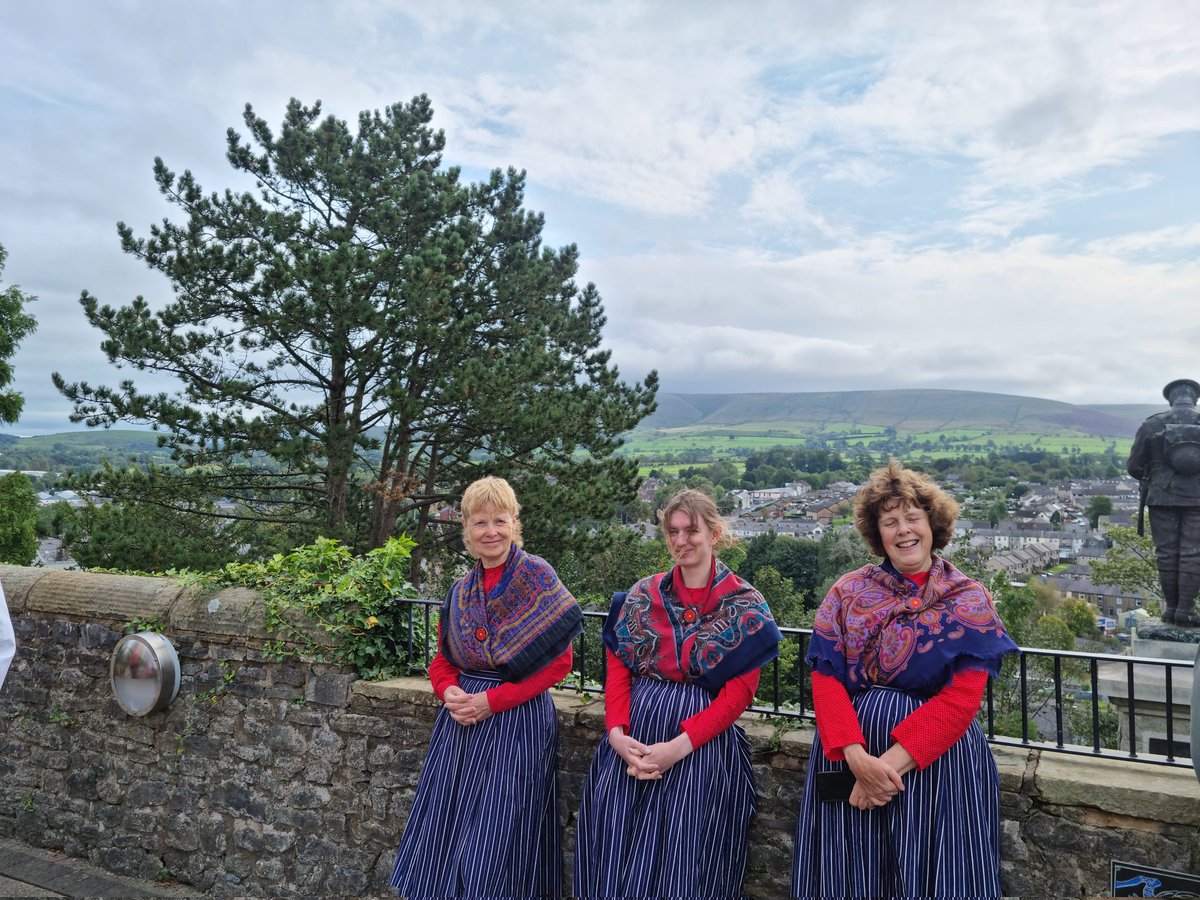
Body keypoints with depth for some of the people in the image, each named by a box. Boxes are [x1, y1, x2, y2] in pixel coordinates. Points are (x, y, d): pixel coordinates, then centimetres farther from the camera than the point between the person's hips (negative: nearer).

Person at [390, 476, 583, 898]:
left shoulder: (538, 577, -10)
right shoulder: (460, 590, 8)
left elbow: (558, 660, -13)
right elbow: (442, 661, 14)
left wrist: (492, 700, -16)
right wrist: (450, 693, -9)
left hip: (517, 723, -5)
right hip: (460, 722, 6)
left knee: (493, 843, 2)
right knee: (446, 832, 12)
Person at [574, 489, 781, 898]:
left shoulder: (745, 607, -3)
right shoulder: (642, 595, 6)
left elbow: (738, 694, -9)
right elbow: (617, 670, 3)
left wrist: (678, 747, -17)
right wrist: (617, 734, -13)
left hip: (703, 748, -3)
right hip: (632, 740, 3)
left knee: (680, 863, 4)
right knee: (617, 857, 8)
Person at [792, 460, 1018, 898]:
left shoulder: (969, 599, -2)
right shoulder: (847, 592, 2)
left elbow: (961, 698, -10)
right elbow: (825, 681, -4)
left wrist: (893, 761, -18)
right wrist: (858, 757, -18)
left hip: (936, 761, -1)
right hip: (848, 754, 2)